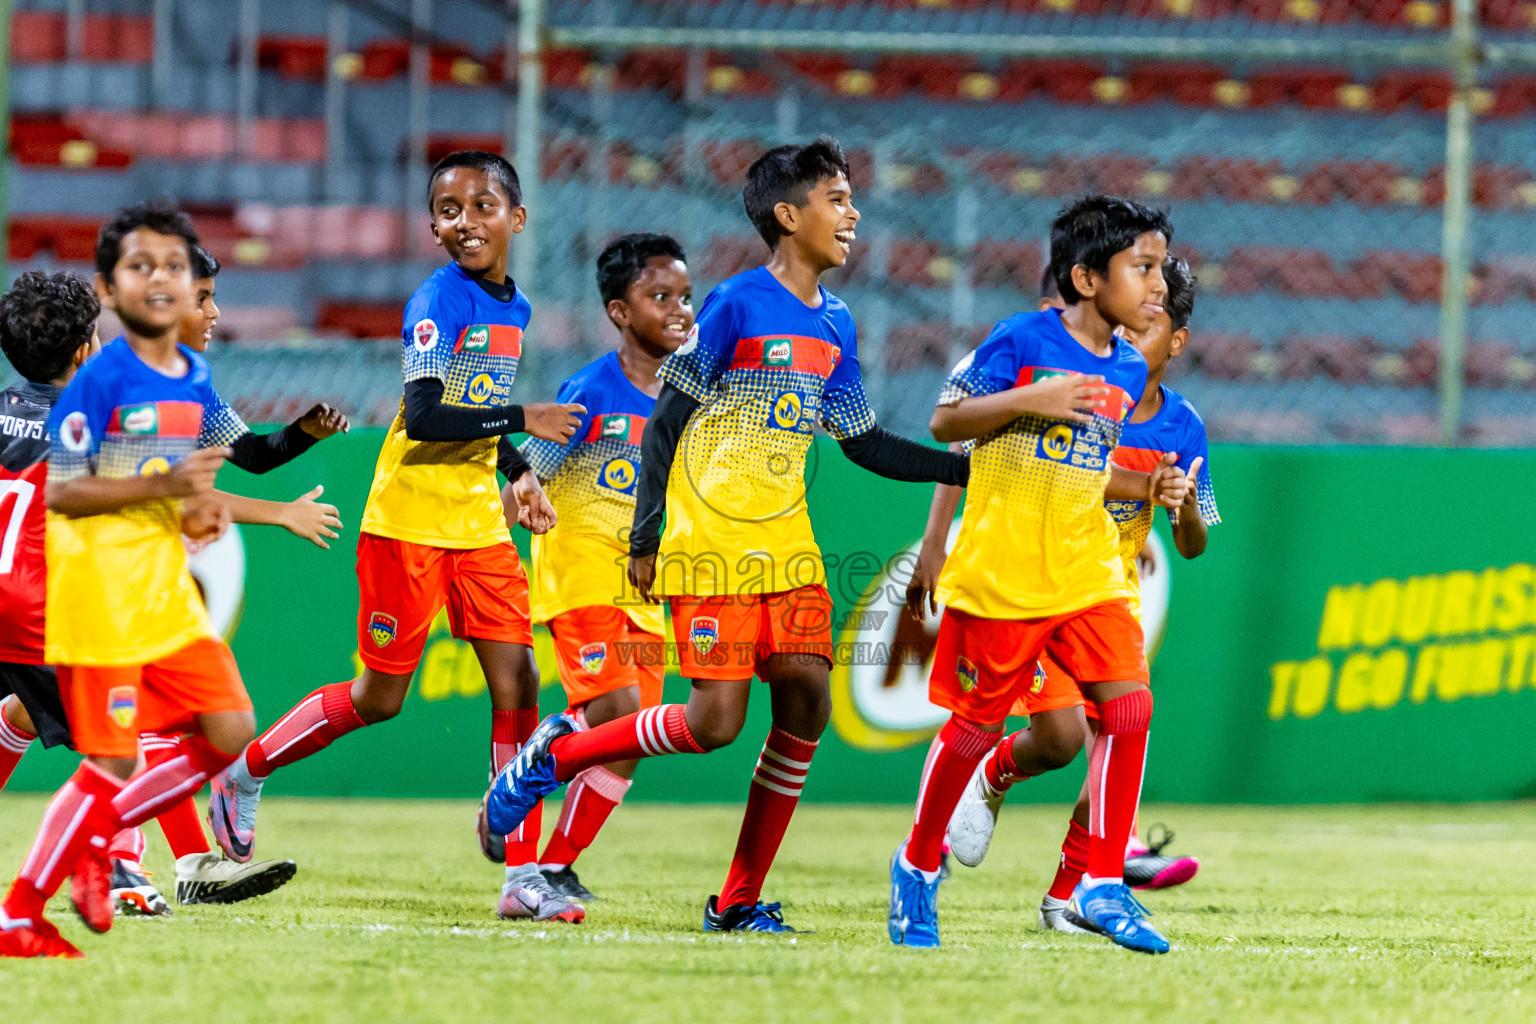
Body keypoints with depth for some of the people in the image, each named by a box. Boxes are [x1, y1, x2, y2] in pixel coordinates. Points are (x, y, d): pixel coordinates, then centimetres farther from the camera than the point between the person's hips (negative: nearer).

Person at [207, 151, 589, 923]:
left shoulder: (513, 308, 10)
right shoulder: (438, 300, -14)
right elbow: (424, 416, -24)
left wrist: (518, 475, 9)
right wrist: (522, 420, -22)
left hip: (480, 524, 6)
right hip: (408, 520, -6)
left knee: (517, 685, -4)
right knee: (380, 695, 2)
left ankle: (523, 877, -3)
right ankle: (244, 772, 24)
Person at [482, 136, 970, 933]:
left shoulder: (835, 327, 12)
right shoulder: (735, 307, -8)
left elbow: (864, 445, 18)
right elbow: (665, 424, -6)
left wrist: (965, 468, 10)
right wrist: (644, 539, -8)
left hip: (786, 548, 7)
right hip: (710, 549, -7)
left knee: (807, 701, -7)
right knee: (715, 721, -13)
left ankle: (739, 898, 2)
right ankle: (554, 756, 9)